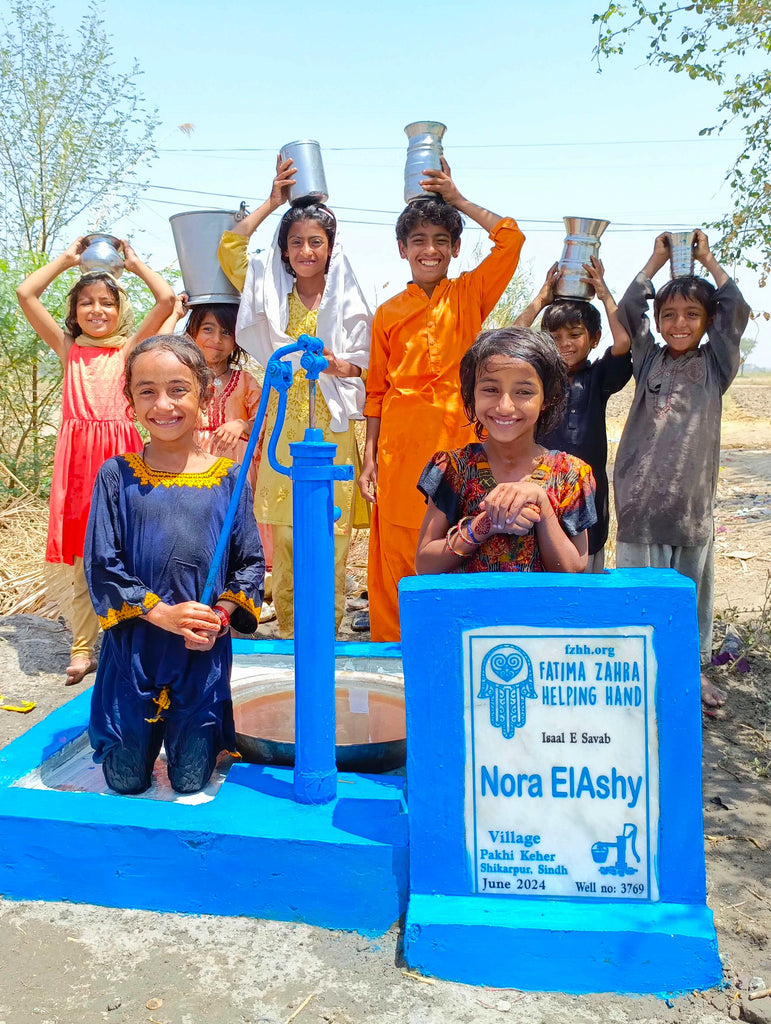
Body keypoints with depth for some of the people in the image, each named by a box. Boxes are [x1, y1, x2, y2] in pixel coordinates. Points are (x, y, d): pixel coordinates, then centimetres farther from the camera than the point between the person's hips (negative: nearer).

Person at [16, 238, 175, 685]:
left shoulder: (128, 347, 9)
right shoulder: (68, 348, 15)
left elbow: (167, 300, 0)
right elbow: (26, 295, 10)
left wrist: (134, 262, 13)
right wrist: (67, 258, 17)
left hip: (120, 451, -2)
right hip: (77, 453, 2)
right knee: (81, 555, 4)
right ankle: (82, 648, 11)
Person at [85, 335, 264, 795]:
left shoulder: (228, 478, -1)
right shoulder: (117, 476, -3)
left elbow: (251, 564, 2)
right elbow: (101, 565, -5)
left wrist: (220, 616, -14)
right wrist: (161, 613, -16)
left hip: (205, 654, 0)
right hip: (133, 649, 0)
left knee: (192, 783, 10)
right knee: (126, 782, 11)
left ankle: (207, 737, 41)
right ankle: (119, 737, 42)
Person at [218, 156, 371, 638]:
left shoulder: (349, 303, 5)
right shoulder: (274, 295, 10)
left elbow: (365, 370, 5)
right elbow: (229, 250, 3)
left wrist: (338, 365, -17)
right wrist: (272, 201, 5)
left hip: (333, 433, -2)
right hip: (284, 430, 2)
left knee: (330, 544, 0)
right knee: (284, 544, 4)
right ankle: (288, 635, 16)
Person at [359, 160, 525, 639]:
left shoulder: (470, 294, 9)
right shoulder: (389, 313, 11)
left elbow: (511, 237, -4)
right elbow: (376, 390, 11)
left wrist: (458, 199, 5)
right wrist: (369, 458, 5)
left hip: (460, 443, -1)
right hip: (402, 447, 1)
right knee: (398, 556, 2)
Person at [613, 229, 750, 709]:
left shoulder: (714, 365, 7)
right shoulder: (649, 360, 8)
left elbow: (737, 312, -2)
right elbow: (628, 310, 0)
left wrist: (708, 259, 7)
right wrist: (658, 259, 8)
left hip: (694, 502, 1)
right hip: (641, 502, 0)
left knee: (693, 591, 12)